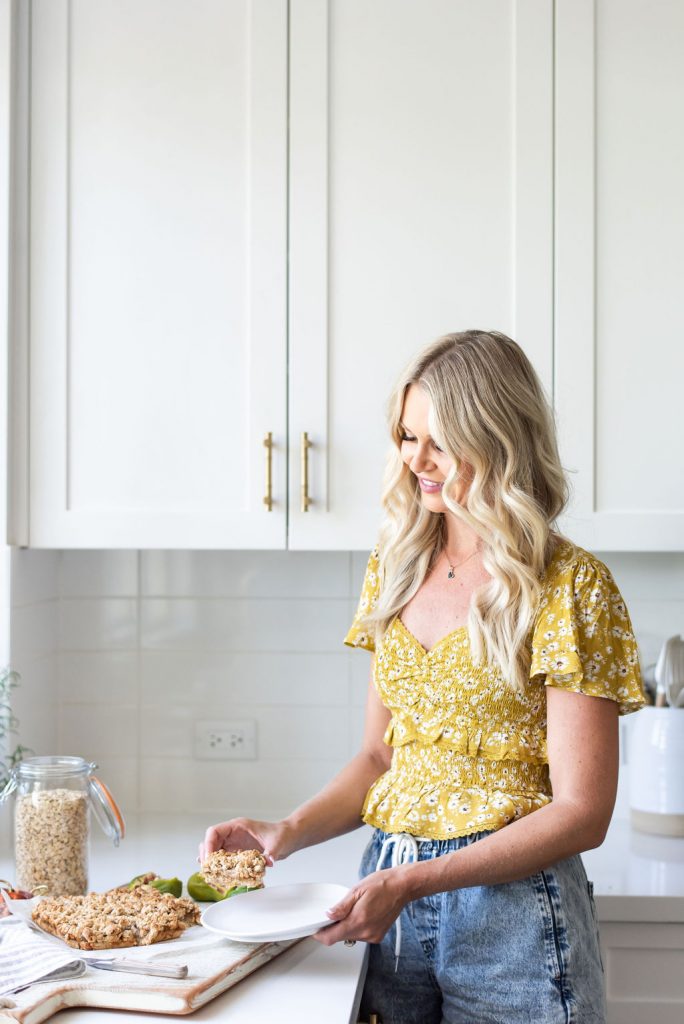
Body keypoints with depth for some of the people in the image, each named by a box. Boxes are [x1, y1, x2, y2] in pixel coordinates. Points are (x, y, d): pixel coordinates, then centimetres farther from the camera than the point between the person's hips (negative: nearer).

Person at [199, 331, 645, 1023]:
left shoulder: (569, 586, -12)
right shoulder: (396, 567, 7)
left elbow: (580, 812, -14)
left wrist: (413, 882, -21)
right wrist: (290, 831, -5)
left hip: (512, 905, -5)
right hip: (387, 895, 5)